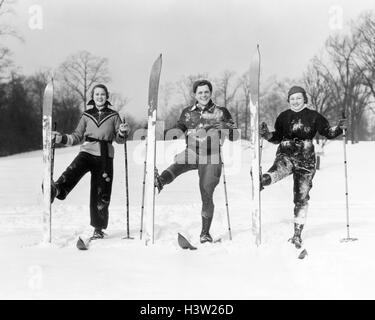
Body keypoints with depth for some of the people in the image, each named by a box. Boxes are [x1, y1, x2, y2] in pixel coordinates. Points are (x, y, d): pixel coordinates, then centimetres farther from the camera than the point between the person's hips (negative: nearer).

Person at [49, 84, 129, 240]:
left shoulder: (113, 116, 9)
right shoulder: (86, 116, 12)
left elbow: (119, 139, 6)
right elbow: (77, 137, 14)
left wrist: (123, 132, -15)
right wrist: (61, 138, -1)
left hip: (105, 156, -1)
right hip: (87, 152, 1)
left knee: (101, 194, 0)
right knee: (72, 171, -32)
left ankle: (99, 228, 12)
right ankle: (54, 190, -57)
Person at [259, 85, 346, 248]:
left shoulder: (313, 116, 3)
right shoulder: (284, 116, 8)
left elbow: (328, 132, 3)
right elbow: (277, 137, 15)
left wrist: (338, 128, -15)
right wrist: (266, 134, -3)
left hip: (306, 160, -1)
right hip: (286, 155, 1)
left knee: (301, 198, 2)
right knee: (279, 169, -37)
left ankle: (297, 234, 13)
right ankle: (261, 181, -66)